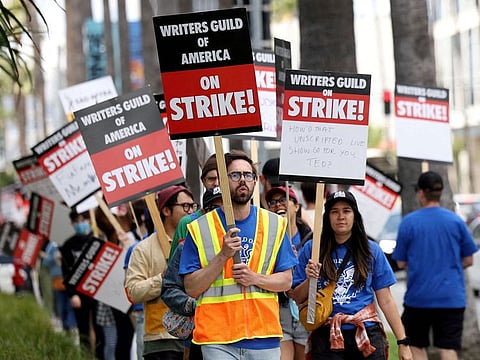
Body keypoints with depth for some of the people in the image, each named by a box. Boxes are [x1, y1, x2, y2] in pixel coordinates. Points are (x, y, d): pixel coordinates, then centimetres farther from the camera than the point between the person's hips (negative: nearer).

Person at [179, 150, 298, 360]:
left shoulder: (274, 224, 10)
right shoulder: (199, 229, 3)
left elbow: (286, 281, 10)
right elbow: (192, 288, -2)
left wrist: (256, 279, -9)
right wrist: (223, 255, -13)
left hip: (264, 337, 3)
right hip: (218, 341, -2)